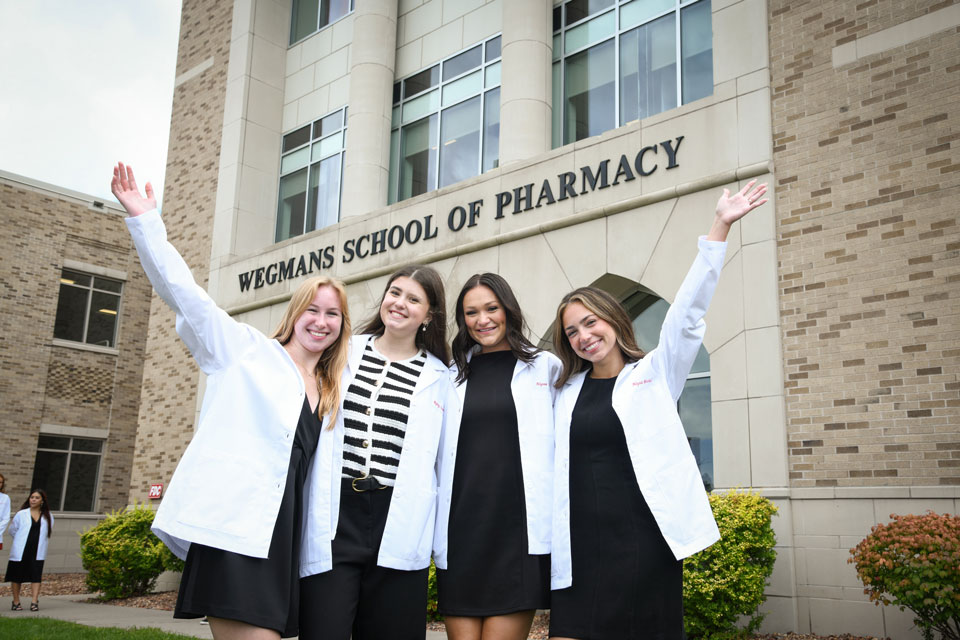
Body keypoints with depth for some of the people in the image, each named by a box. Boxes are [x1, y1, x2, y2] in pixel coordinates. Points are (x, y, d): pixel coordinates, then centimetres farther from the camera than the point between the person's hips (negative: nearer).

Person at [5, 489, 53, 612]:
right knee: (17, 576, 5)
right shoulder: (21, 514, 2)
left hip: (38, 552, 1)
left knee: (36, 576, -7)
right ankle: (16, 602, 18)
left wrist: (37, 541, 10)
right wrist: (21, 541, 12)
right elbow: (12, 531, 9)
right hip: (20, 551, -1)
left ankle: (34, 602, -6)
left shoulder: (48, 517, 7)